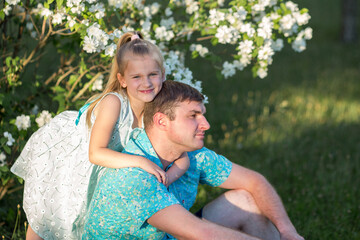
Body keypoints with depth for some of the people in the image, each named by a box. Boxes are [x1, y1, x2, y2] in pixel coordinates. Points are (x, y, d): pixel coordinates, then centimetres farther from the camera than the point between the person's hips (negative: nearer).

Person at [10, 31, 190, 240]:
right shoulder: (113, 102, -39)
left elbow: (183, 158, -19)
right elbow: (95, 154, -44)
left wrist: (167, 177, -38)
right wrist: (140, 161, -50)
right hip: (58, 152, -4)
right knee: (44, 217, 14)